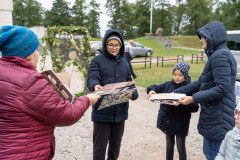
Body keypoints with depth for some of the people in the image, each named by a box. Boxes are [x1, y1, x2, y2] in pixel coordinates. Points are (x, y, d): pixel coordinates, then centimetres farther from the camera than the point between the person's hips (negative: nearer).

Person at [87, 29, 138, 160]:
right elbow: (91, 78, -16)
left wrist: (133, 93, -11)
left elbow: (129, 82, 11)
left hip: (120, 111, 5)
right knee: (100, 146, 6)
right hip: (102, 111, -4)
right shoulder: (97, 61, -3)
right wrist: (95, 86, -41)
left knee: (115, 145, 18)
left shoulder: (124, 62, 11)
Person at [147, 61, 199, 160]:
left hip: (180, 122, -4)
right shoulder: (168, 85, 0)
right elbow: (155, 87, 6)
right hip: (167, 120, 4)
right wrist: (151, 90, -16)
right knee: (169, 145, 20)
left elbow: (195, 108, -16)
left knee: (180, 147, 8)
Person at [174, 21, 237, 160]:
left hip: (217, 117, -10)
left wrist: (193, 98, -23)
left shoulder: (220, 55, -16)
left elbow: (223, 87, -25)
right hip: (214, 116, 10)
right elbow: (200, 83, 15)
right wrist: (176, 93, 8)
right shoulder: (216, 54, 17)